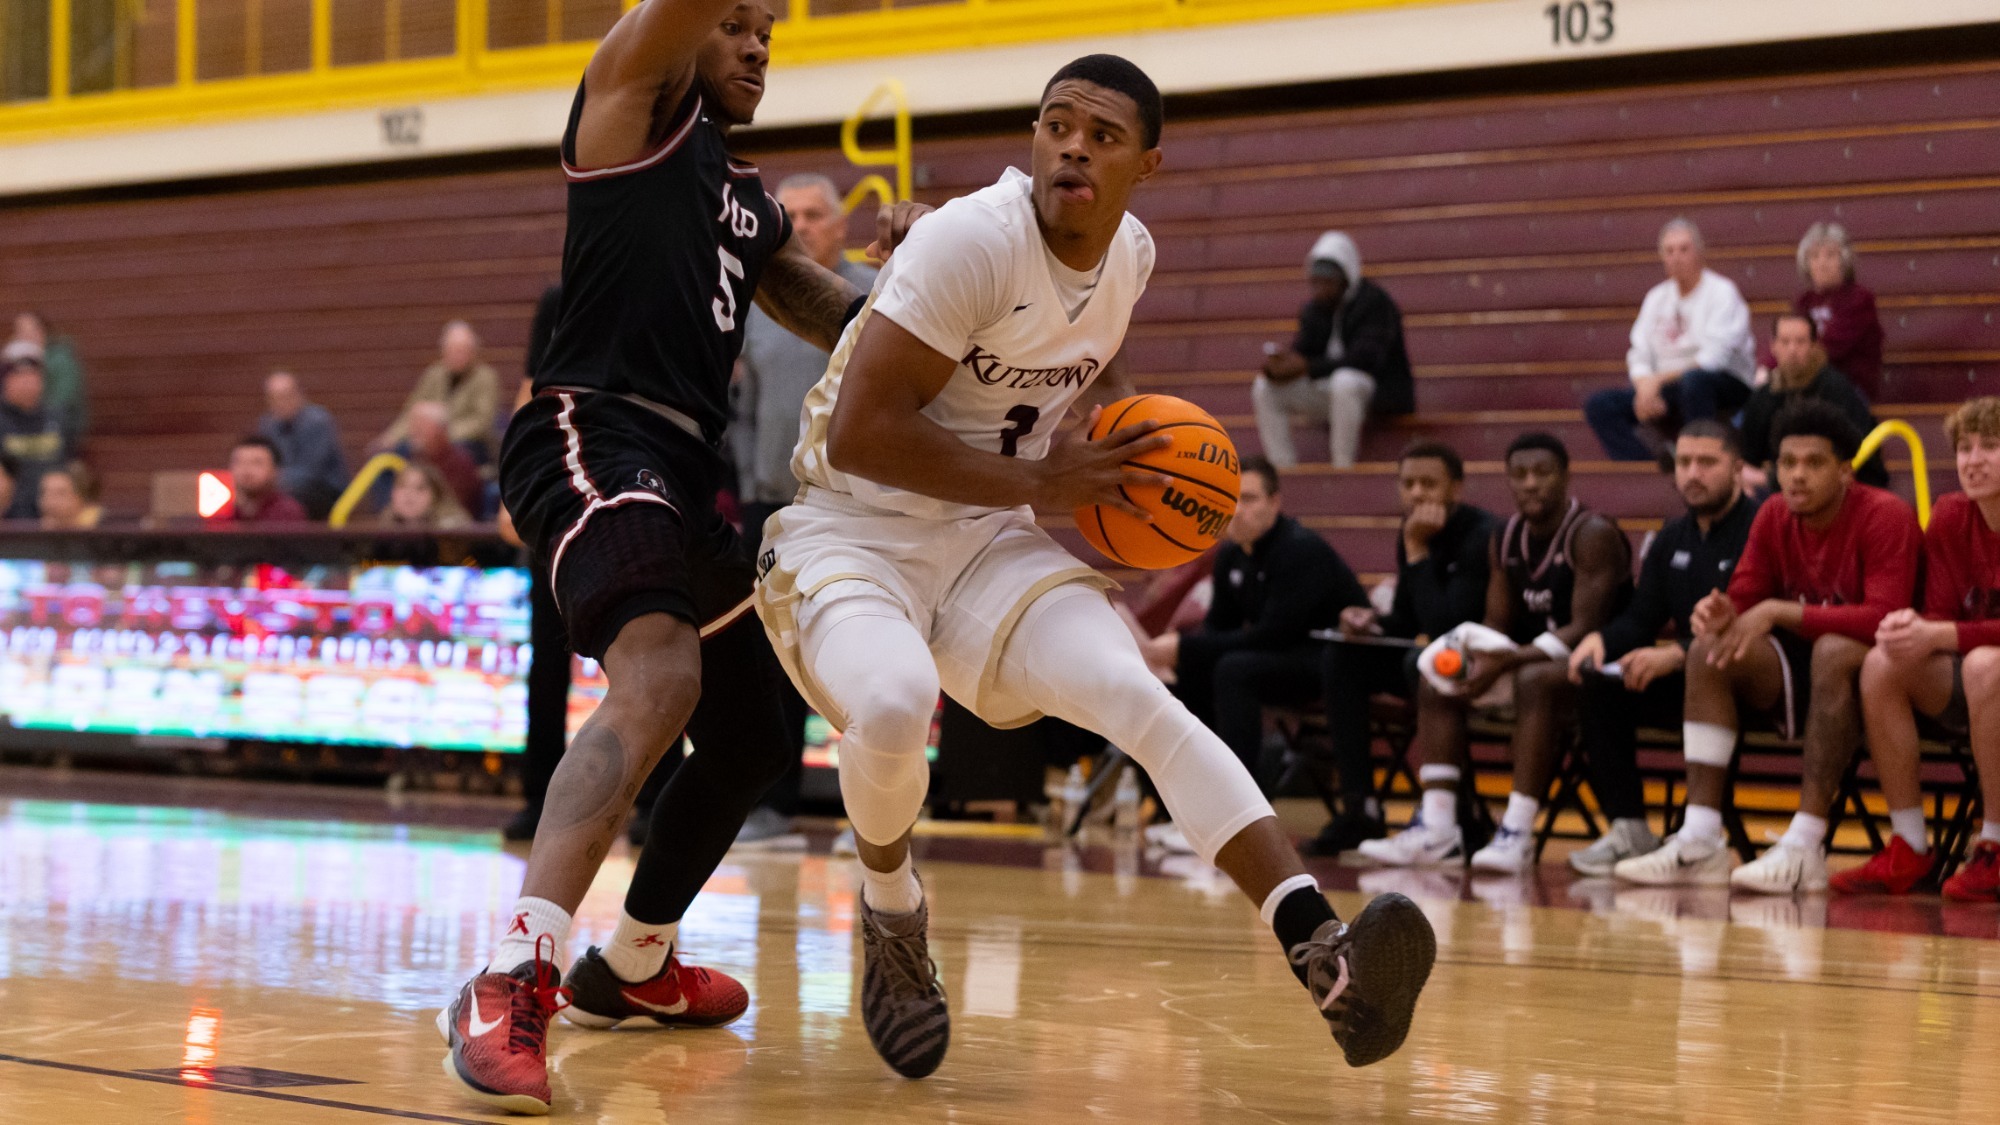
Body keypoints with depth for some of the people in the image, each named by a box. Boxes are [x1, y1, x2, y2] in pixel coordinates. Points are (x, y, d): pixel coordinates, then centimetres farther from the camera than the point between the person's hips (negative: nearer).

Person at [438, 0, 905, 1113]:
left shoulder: (753, 206, 26)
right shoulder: (642, 94, 3)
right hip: (594, 441, -10)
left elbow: (847, 326, 30)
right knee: (662, 679, -33)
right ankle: (511, 983, -42)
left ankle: (632, 966, 40)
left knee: (752, 745, 20)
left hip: (687, 476, 10)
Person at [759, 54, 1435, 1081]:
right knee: (892, 706, -36)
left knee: (1141, 700, -19)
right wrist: (1037, 482, -19)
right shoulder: (976, 239, -21)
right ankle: (892, 912, -3)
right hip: (850, 535, -5)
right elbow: (858, 431, -25)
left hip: (987, 543, 6)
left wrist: (1118, 422, 6)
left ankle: (1323, 956, -31)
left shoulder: (1130, 254, 2)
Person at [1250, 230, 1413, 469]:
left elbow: (1365, 358, -26)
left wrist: (1307, 367, -32)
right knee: (1265, 388, -7)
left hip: (1381, 391, -7)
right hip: (1330, 392, 7)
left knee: (1344, 381, -40)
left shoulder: (1375, 303, -14)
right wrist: (1281, 366, -22)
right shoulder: (1315, 309, 9)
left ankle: (1342, 469, -34)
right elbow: (1300, 353, 4)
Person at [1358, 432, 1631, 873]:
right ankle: (1437, 828, -19)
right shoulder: (1506, 539, 8)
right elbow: (1497, 624, 9)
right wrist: (1482, 659, -16)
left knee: (1535, 680, -37)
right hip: (1528, 658, 8)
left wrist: (1508, 662, -32)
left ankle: (1518, 832, -42)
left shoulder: (1592, 535, -16)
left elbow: (1586, 628, -23)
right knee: (1437, 681, -8)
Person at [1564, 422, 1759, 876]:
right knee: (1597, 683, -12)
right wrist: (1600, 639, -9)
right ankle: (1627, 828, -14)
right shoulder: (1673, 540, 17)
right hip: (1685, 680, 8)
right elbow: (1641, 619, 14)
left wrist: (1678, 654, -29)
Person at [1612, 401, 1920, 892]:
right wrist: (1723, 615, -22)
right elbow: (1744, 602, 4)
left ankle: (1805, 848, -41)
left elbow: (1882, 617, -28)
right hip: (1800, 672, 6)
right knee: (1709, 650, -15)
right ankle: (1700, 842, -23)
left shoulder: (1885, 517, -16)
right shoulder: (1773, 519, 4)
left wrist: (1778, 612, -31)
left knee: (1833, 652, -37)